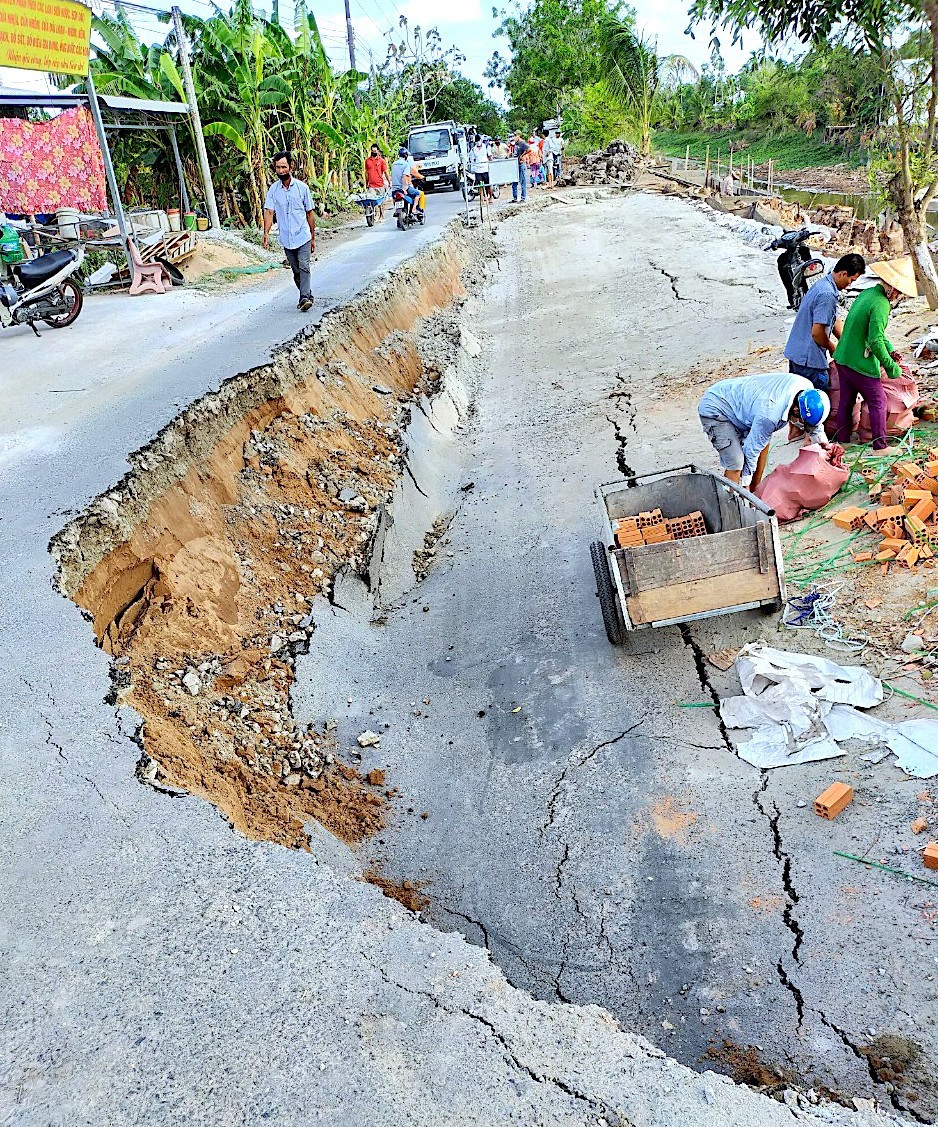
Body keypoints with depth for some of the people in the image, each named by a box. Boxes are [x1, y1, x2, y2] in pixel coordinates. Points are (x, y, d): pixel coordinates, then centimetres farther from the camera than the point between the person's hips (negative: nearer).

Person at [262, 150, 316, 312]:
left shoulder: (302, 187, -1)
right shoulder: (273, 189, 2)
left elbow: (310, 213, 6)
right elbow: (269, 211, -7)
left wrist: (313, 237, 7)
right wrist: (266, 232, -24)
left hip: (303, 236, -3)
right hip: (286, 238, 3)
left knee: (304, 267, -17)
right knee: (296, 271, 10)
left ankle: (305, 298, -23)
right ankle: (308, 295, 25)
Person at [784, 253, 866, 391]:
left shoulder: (823, 284, 12)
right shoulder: (827, 295, -21)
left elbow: (834, 320, 20)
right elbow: (817, 332, -24)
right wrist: (833, 348, -6)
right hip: (809, 360, -10)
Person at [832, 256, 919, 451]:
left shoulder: (867, 293, 7)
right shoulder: (881, 304, -22)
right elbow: (876, 341, -25)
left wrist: (890, 350, 12)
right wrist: (891, 366, -15)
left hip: (842, 358, 9)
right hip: (861, 364, -9)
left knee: (846, 401, 17)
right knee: (878, 402, 3)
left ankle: (842, 441, 26)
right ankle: (880, 445, 8)